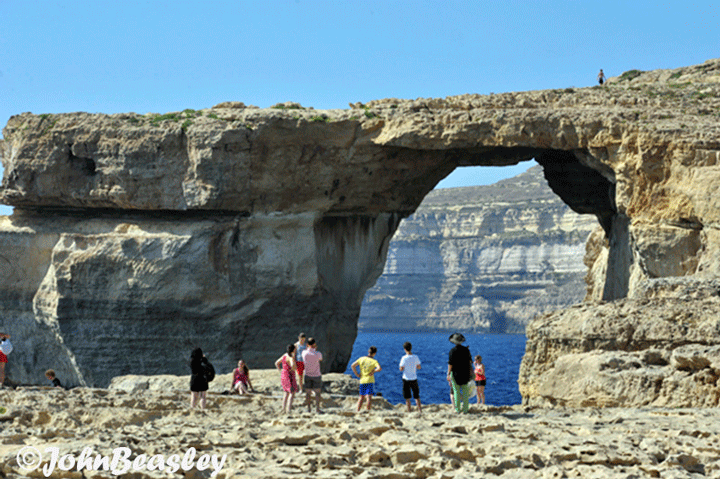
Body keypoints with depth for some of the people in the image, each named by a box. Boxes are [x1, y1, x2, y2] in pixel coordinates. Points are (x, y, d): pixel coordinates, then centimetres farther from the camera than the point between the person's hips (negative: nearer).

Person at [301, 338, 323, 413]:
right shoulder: (318, 354, -18)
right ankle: (317, 408, 2)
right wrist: (315, 349, 12)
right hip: (316, 375, -2)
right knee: (317, 392, 5)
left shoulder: (304, 353, -11)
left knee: (308, 392, 9)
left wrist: (314, 349, 21)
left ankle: (308, 408, 11)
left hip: (307, 375, 2)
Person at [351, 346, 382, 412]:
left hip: (362, 380, 4)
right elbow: (379, 368, -23)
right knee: (369, 396, -4)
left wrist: (357, 374, 3)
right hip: (370, 381, -4)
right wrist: (374, 371, -6)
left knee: (362, 397, 15)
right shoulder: (374, 361, -7)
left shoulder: (361, 359, 3)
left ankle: (358, 411, 13)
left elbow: (352, 366, -3)